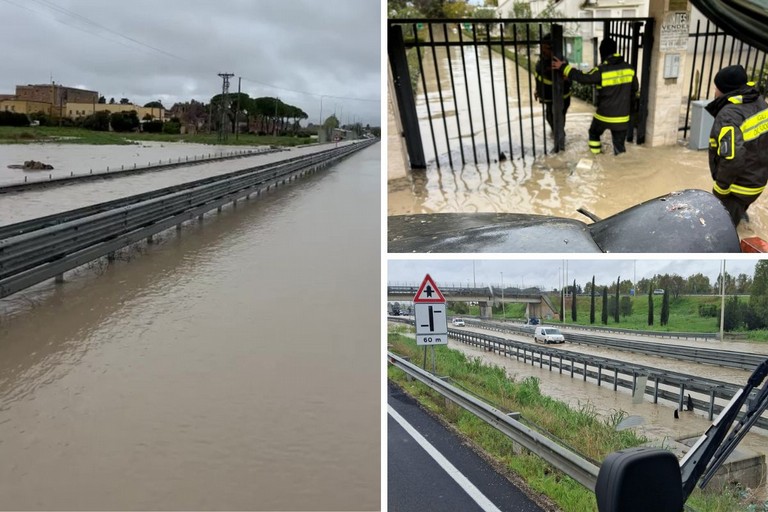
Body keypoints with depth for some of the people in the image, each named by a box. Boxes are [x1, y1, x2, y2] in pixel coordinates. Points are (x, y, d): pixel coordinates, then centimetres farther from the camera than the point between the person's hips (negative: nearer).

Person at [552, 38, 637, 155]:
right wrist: (628, 108, 26)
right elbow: (634, 89, 12)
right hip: (622, 117, 3)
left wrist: (564, 67, -12)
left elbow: (583, 77, -19)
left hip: (604, 115, -3)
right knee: (619, 144, 10)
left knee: (594, 134, 25)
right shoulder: (628, 68, 1)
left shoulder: (602, 70, -17)